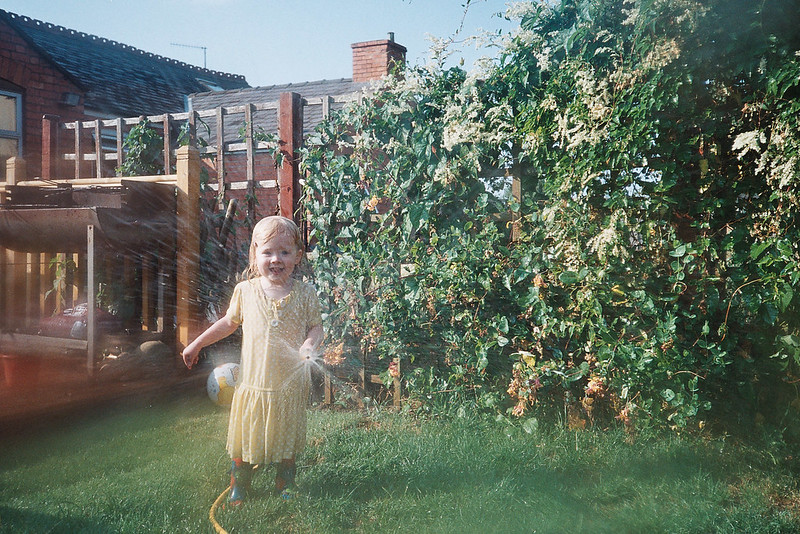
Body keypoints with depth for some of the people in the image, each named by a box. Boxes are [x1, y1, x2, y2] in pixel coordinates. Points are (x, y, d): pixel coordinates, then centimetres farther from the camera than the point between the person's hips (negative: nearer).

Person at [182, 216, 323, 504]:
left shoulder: (305, 293, -6)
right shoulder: (245, 291, -3)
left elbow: (315, 326, 1)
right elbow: (229, 322, 12)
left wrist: (310, 345, -20)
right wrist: (197, 343, 15)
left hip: (290, 384, 0)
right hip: (252, 380, 1)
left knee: (287, 437, 13)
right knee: (243, 437, 10)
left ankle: (285, 485, 34)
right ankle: (238, 488, 30)